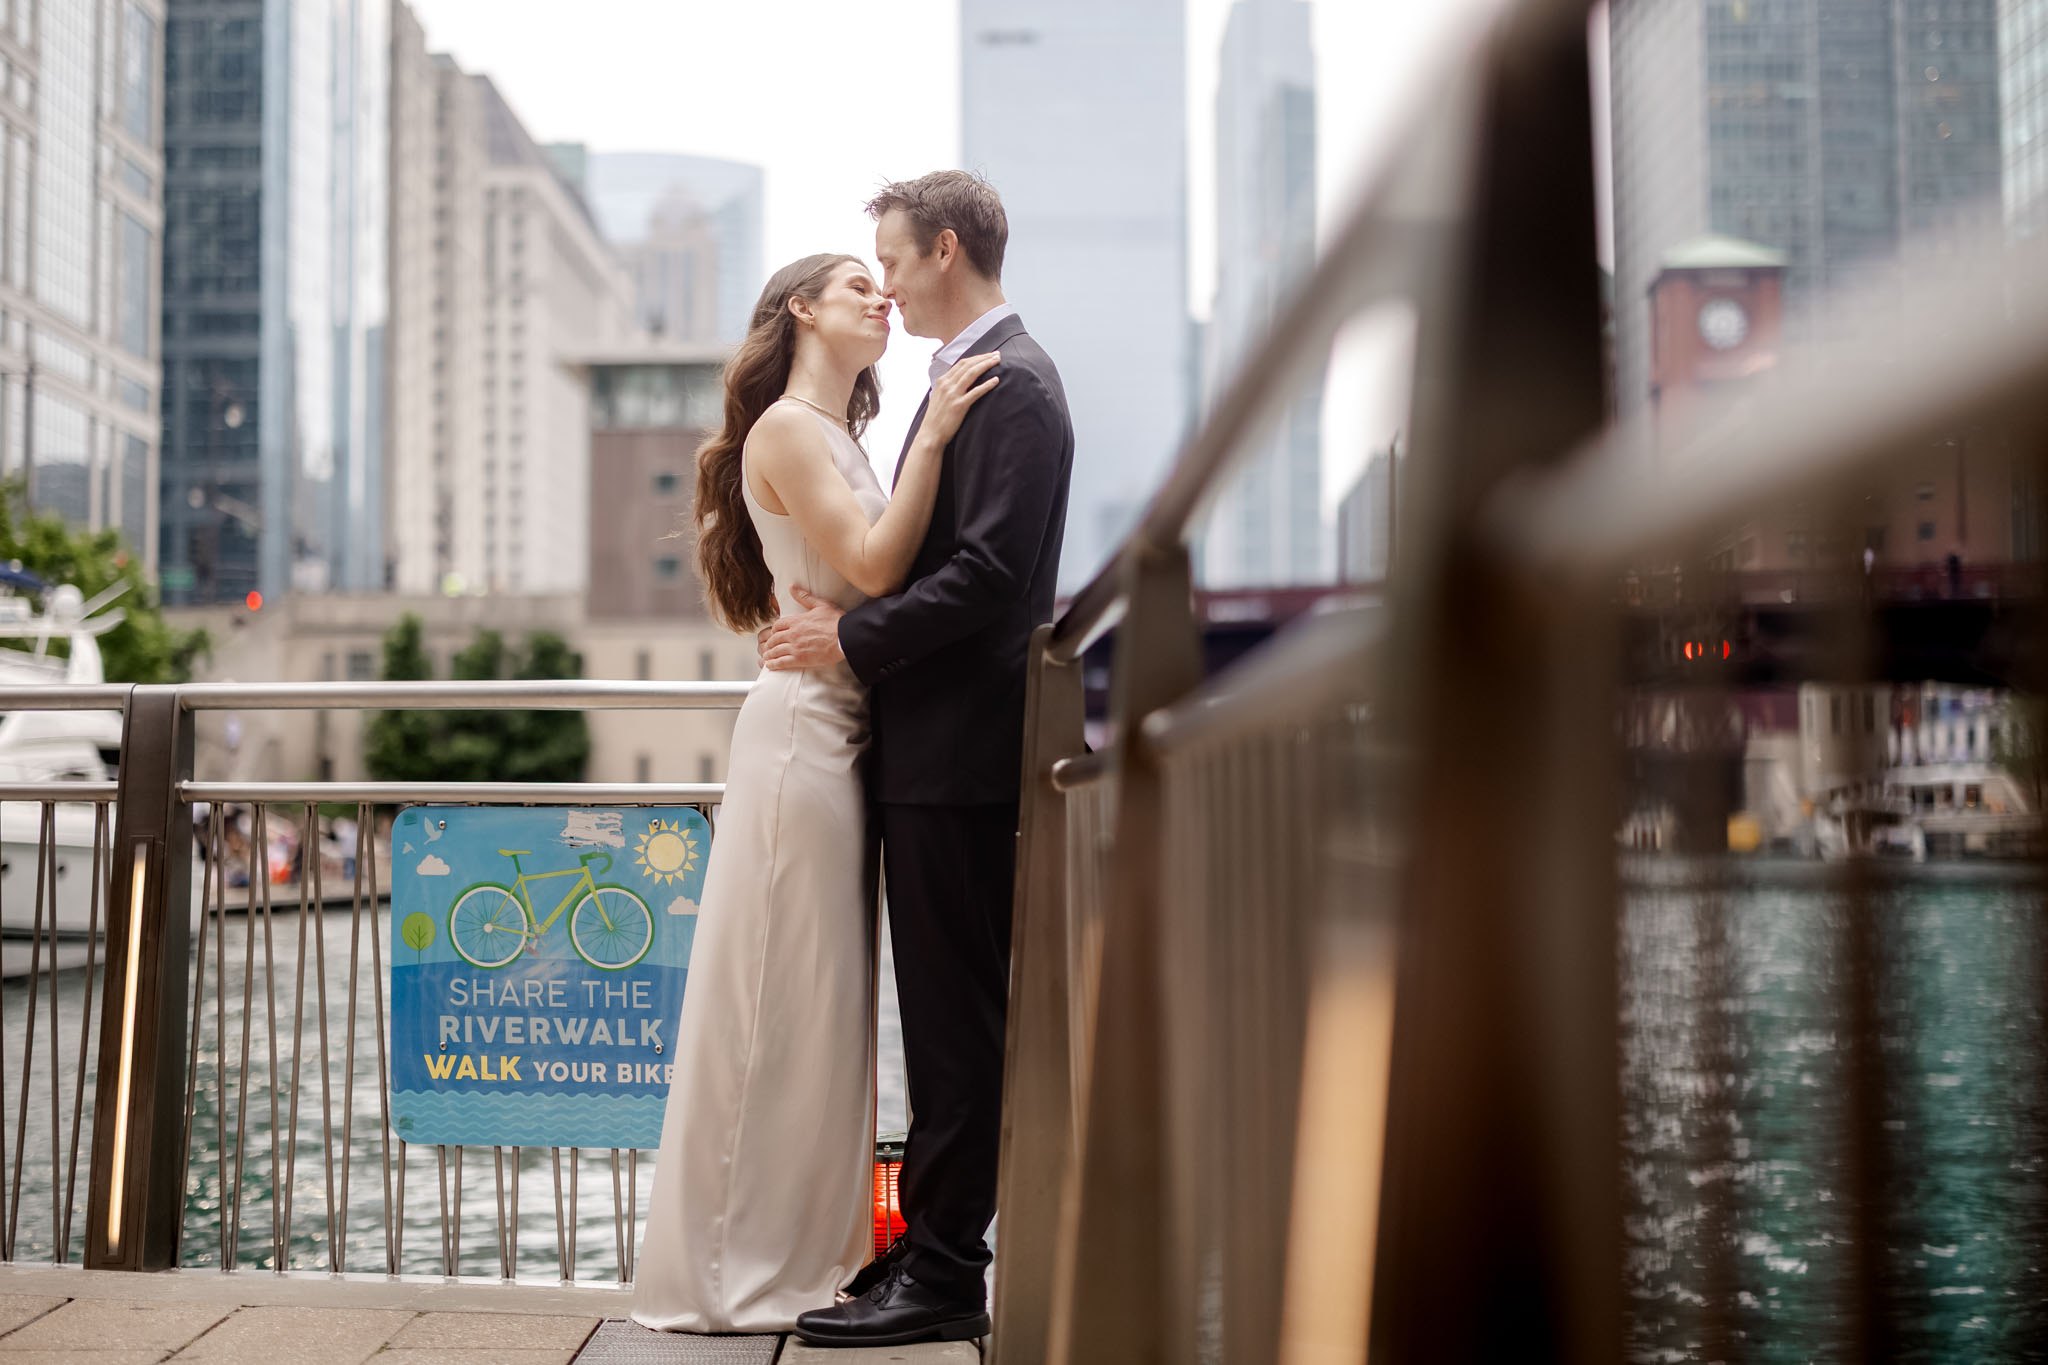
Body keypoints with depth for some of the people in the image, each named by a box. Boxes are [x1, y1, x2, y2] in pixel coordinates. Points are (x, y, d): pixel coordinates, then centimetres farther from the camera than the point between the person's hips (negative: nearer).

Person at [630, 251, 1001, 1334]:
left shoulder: (838, 433, 21)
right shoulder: (786, 428, -7)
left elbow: (881, 577, 13)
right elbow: (874, 565, -17)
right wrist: (931, 438, -15)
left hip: (840, 736, 9)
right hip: (803, 729, -9)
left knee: (821, 1003, 11)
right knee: (782, 1001, -5)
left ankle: (796, 1255, 18)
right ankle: (738, 1272, 5)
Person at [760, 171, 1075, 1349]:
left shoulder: (1011, 382, -12)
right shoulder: (970, 377, 19)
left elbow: (990, 574, -21)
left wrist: (852, 639, -14)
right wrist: (853, 618, 8)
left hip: (963, 754, -10)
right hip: (935, 748, 10)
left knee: (958, 1015, -4)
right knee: (947, 1010, 14)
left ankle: (944, 1274, 3)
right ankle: (933, 1244, 22)